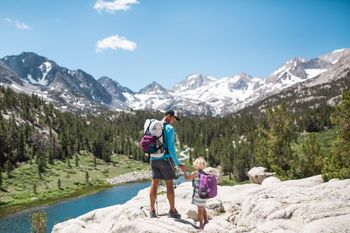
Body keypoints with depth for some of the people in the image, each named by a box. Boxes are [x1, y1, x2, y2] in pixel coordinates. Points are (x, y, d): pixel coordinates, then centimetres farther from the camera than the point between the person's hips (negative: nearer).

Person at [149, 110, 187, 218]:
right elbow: (171, 148, -18)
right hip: (165, 159, -6)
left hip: (154, 159, 6)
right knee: (170, 185, 3)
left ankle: (152, 210, 11)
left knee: (154, 184, 8)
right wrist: (178, 164, -14)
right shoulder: (169, 128, -12)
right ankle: (172, 211, 12)